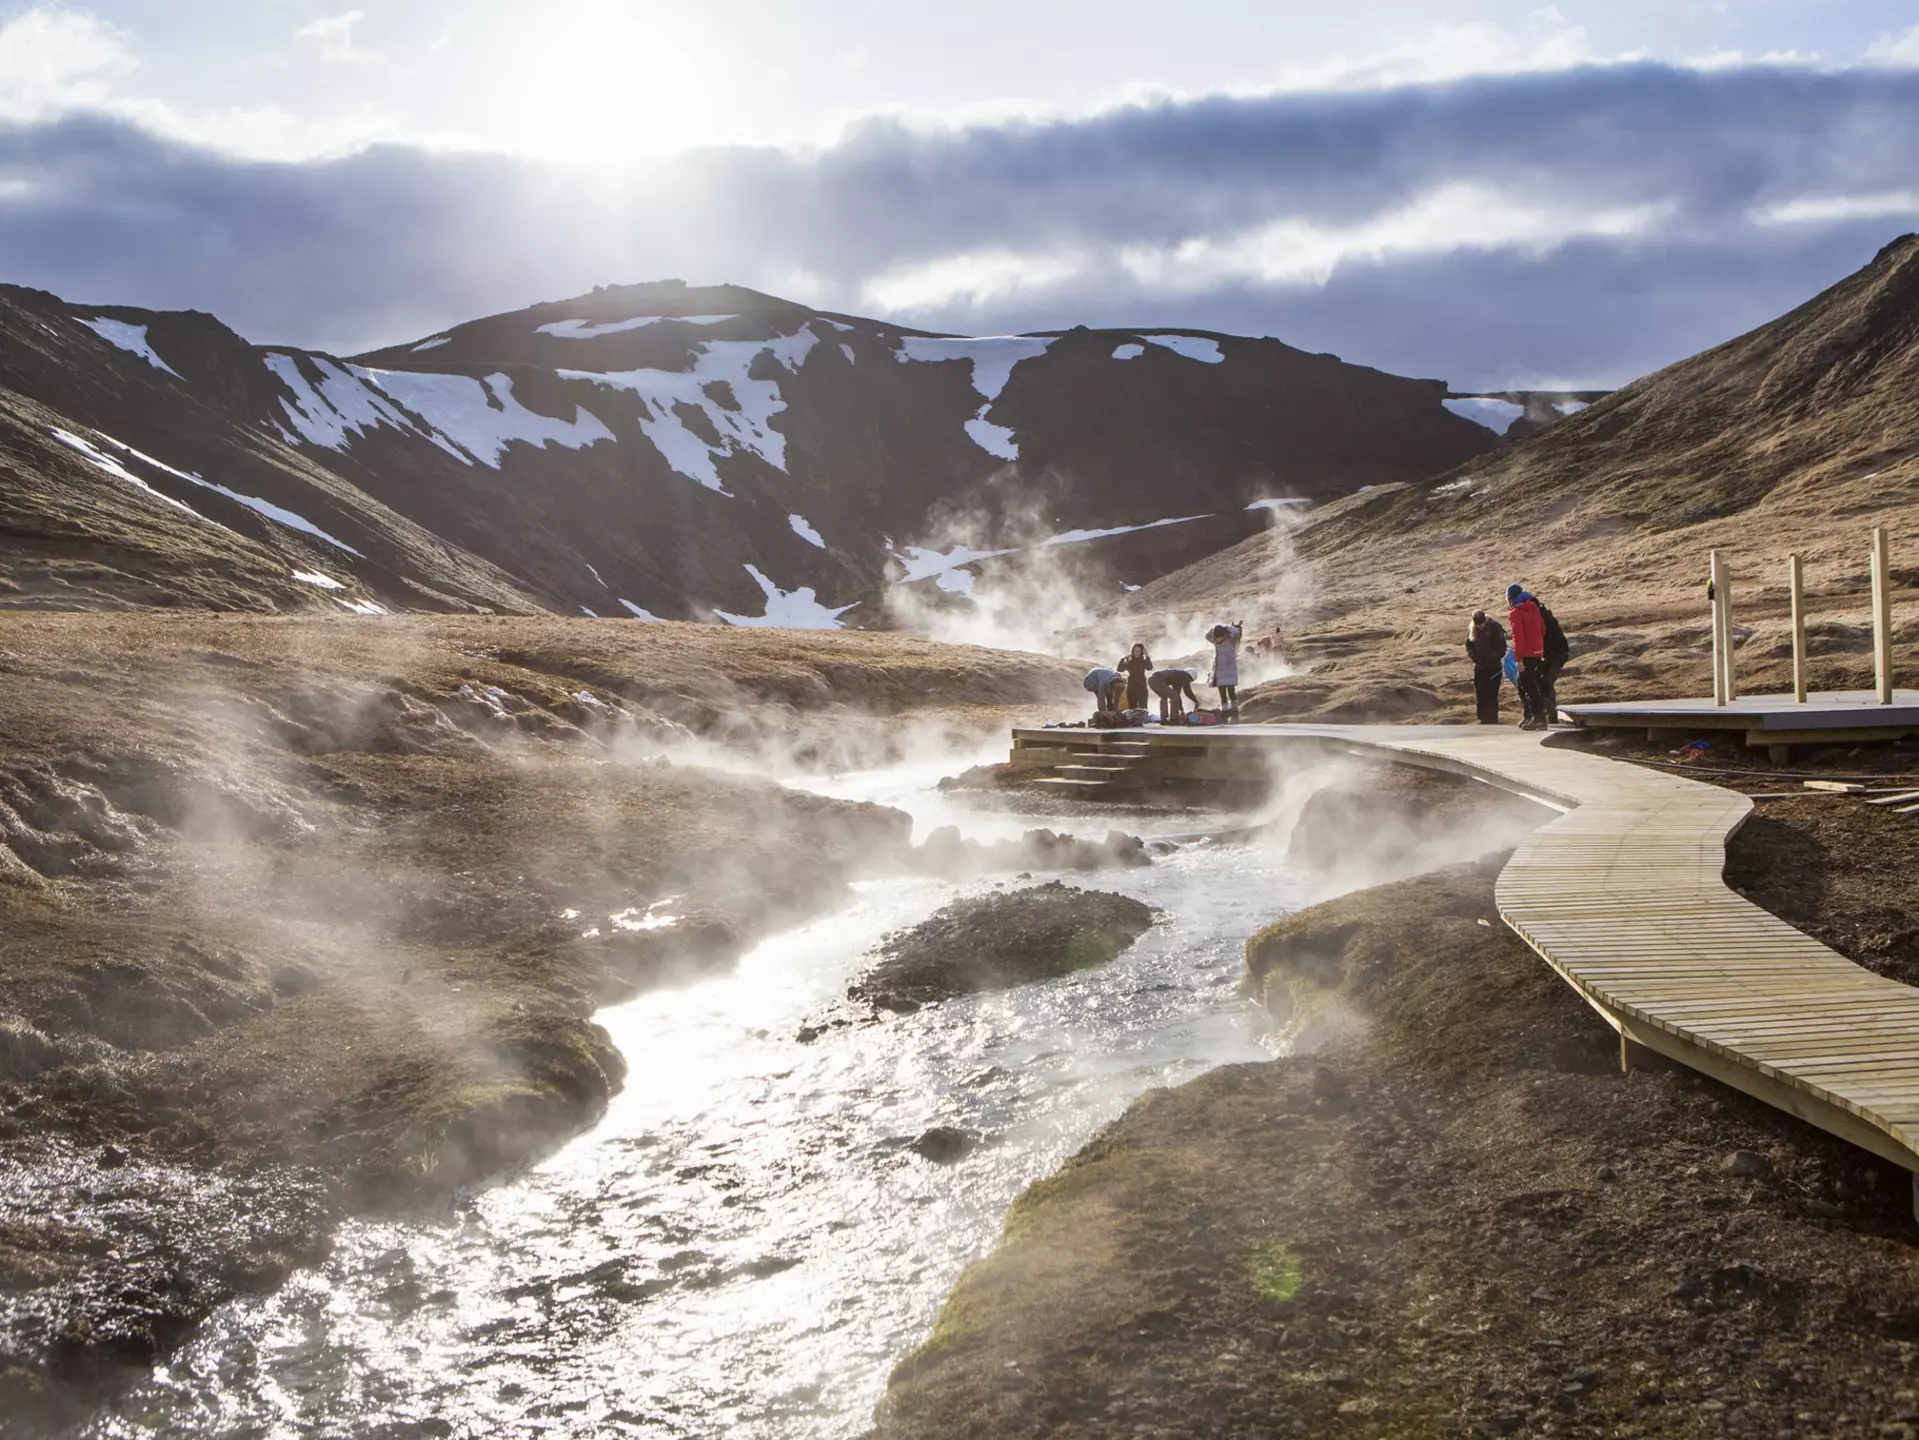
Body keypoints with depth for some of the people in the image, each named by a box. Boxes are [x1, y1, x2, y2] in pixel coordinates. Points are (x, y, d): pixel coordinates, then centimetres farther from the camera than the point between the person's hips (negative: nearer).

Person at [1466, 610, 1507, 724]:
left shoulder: (1495, 628, -13)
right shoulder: (1471, 629, 2)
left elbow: (1501, 648, -10)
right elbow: (1468, 646, 11)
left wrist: (1490, 658, -13)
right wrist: (1474, 657, -4)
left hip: (1494, 668, -5)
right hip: (1479, 667, 5)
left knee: (1491, 695, -6)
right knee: (1480, 695, 8)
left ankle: (1493, 720, 0)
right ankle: (1484, 719, 17)